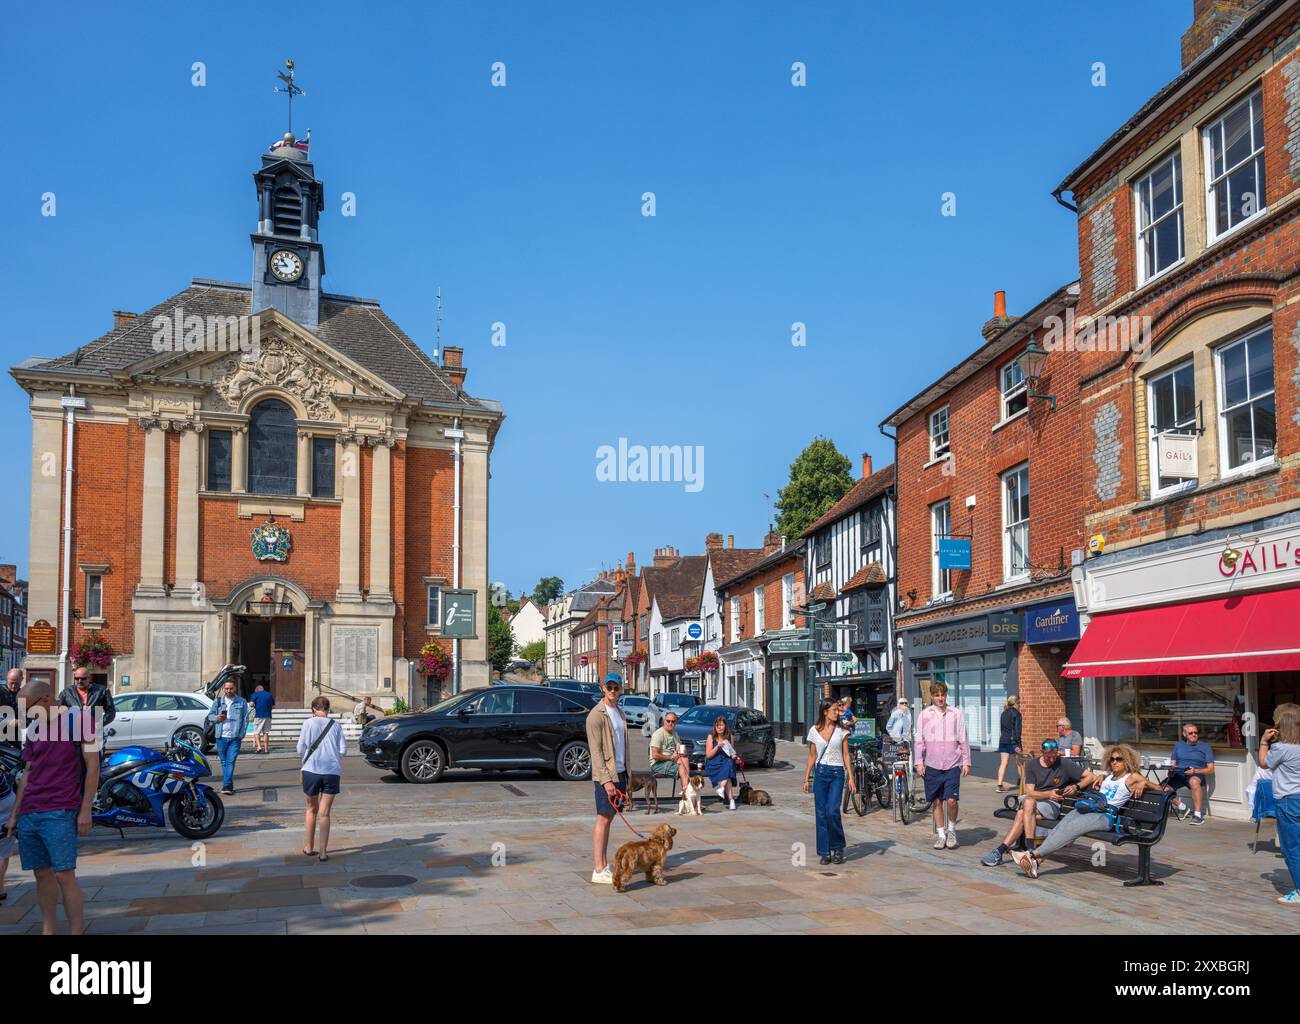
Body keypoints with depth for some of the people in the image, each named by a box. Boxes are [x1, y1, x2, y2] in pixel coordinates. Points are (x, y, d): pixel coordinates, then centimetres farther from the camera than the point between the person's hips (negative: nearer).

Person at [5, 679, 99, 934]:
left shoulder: (79, 718, -3)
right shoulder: (34, 730, 17)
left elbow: (92, 765, -6)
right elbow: (27, 774, 21)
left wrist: (85, 810, -10)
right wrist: (14, 815, 17)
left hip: (60, 813, -6)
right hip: (29, 814, 6)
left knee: (64, 874, -9)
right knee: (42, 874, 9)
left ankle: (76, 932, -5)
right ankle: (48, 931, 16)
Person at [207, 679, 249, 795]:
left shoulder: (242, 702, 5)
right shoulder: (218, 701, 10)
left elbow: (245, 719, 4)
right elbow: (210, 714, 14)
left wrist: (242, 733, -6)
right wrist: (216, 718, -9)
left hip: (235, 737, -3)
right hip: (221, 737, 3)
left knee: (231, 761, -10)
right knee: (224, 762, 8)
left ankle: (226, 785, -14)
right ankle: (229, 785, 17)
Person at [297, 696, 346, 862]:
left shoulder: (309, 723, -1)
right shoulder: (336, 725, 4)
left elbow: (301, 749, -3)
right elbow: (343, 749, 1)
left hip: (312, 770, -1)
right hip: (332, 772, 1)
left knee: (312, 809, 18)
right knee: (324, 813, 4)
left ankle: (309, 847, 27)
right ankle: (323, 851, -1)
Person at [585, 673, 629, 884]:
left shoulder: (619, 712, 15)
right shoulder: (597, 715, -11)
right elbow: (595, 751, -16)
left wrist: (626, 774, 16)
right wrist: (606, 779, -21)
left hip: (620, 772, 8)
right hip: (605, 774, -8)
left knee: (609, 819, 11)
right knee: (603, 819, -8)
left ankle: (605, 865, 16)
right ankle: (598, 871, -8)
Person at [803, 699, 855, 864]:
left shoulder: (841, 731, 2)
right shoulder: (814, 731, 4)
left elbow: (846, 755, 3)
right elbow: (812, 756, 10)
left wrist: (851, 777, -3)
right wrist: (806, 778, 7)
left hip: (837, 773, -2)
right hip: (820, 773, 2)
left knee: (832, 811, -14)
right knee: (821, 813, 2)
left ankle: (838, 848, 7)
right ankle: (825, 852, 10)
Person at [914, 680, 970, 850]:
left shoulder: (956, 714, 3)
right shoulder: (924, 715, 4)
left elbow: (963, 740, 6)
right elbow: (919, 741, 6)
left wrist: (966, 762, 3)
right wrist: (919, 762, 0)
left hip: (952, 765, -1)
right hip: (932, 765, 1)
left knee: (951, 800, -10)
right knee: (937, 801, 7)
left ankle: (952, 829, 14)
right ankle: (940, 834, 19)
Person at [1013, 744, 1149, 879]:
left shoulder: (1131, 777, 9)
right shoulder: (1108, 775, 27)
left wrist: (1143, 783, -13)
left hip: (1105, 816, -6)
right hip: (1086, 808, 6)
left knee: (1071, 828, -28)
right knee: (1060, 827, -22)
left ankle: (1034, 855, -36)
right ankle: (1037, 861, -35)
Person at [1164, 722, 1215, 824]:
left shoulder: (1205, 746, 11)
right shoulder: (1178, 745, 22)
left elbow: (1211, 769, 4)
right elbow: (1172, 764, 20)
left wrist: (1195, 771, -13)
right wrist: (1171, 771, -5)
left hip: (1196, 775, -3)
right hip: (1178, 774, 4)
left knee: (1194, 781, -42)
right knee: (1163, 789, -25)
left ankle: (1198, 815, -37)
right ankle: (1182, 807, 5)